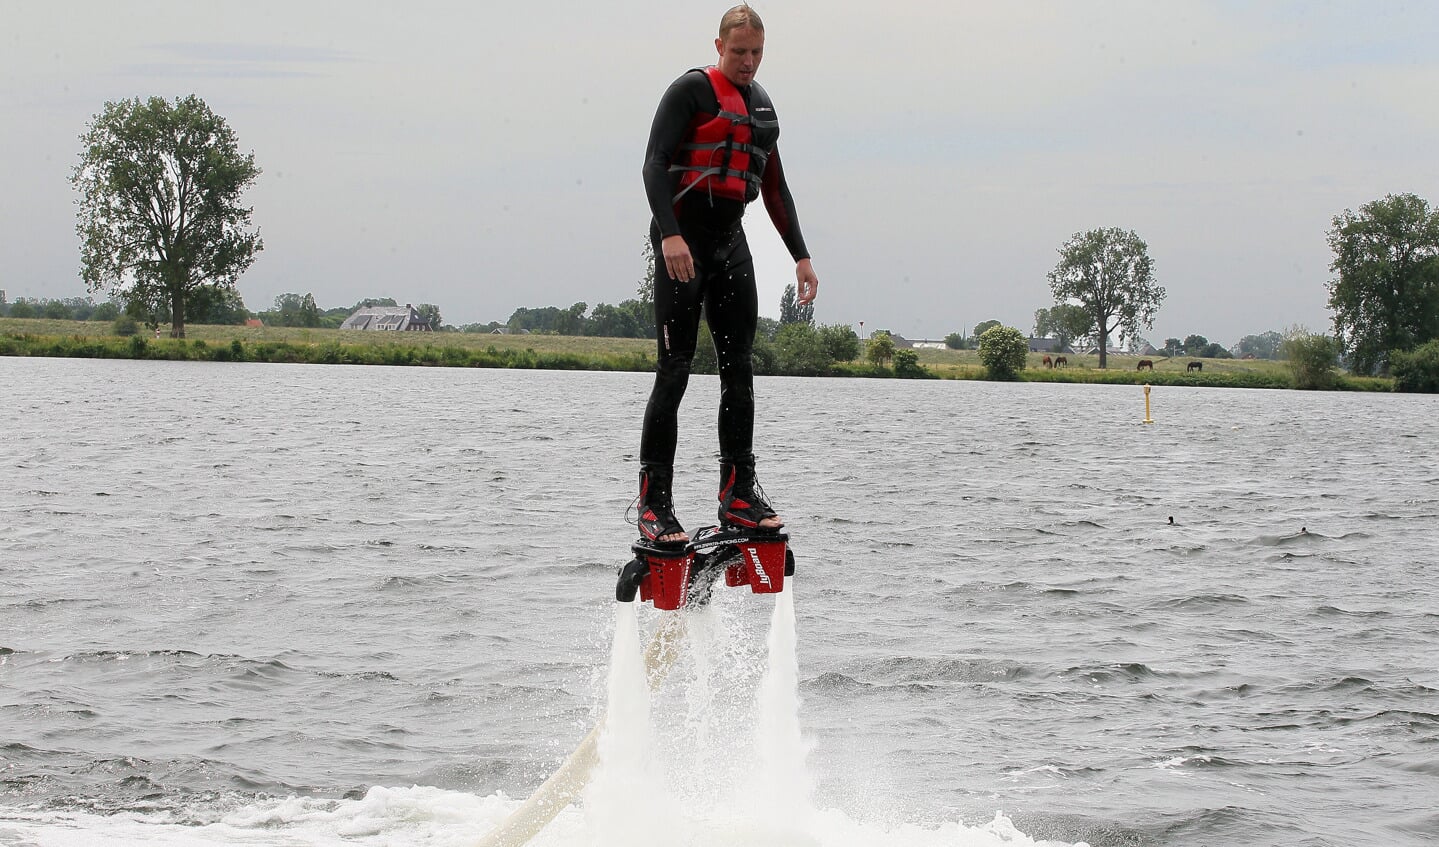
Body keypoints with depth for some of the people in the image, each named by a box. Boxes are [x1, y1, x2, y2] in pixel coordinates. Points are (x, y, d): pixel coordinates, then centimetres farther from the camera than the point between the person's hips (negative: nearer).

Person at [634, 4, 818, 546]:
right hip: (683, 237, -7)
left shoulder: (761, 104, 17)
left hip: (730, 238, 7)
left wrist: (800, 256, 18)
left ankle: (739, 496, 8)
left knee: (739, 369, 4)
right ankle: (653, 502, -7)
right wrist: (669, 234, -27)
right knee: (674, 372, -9)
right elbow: (655, 164, -14)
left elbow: (775, 187, 23)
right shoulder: (692, 90, -6)